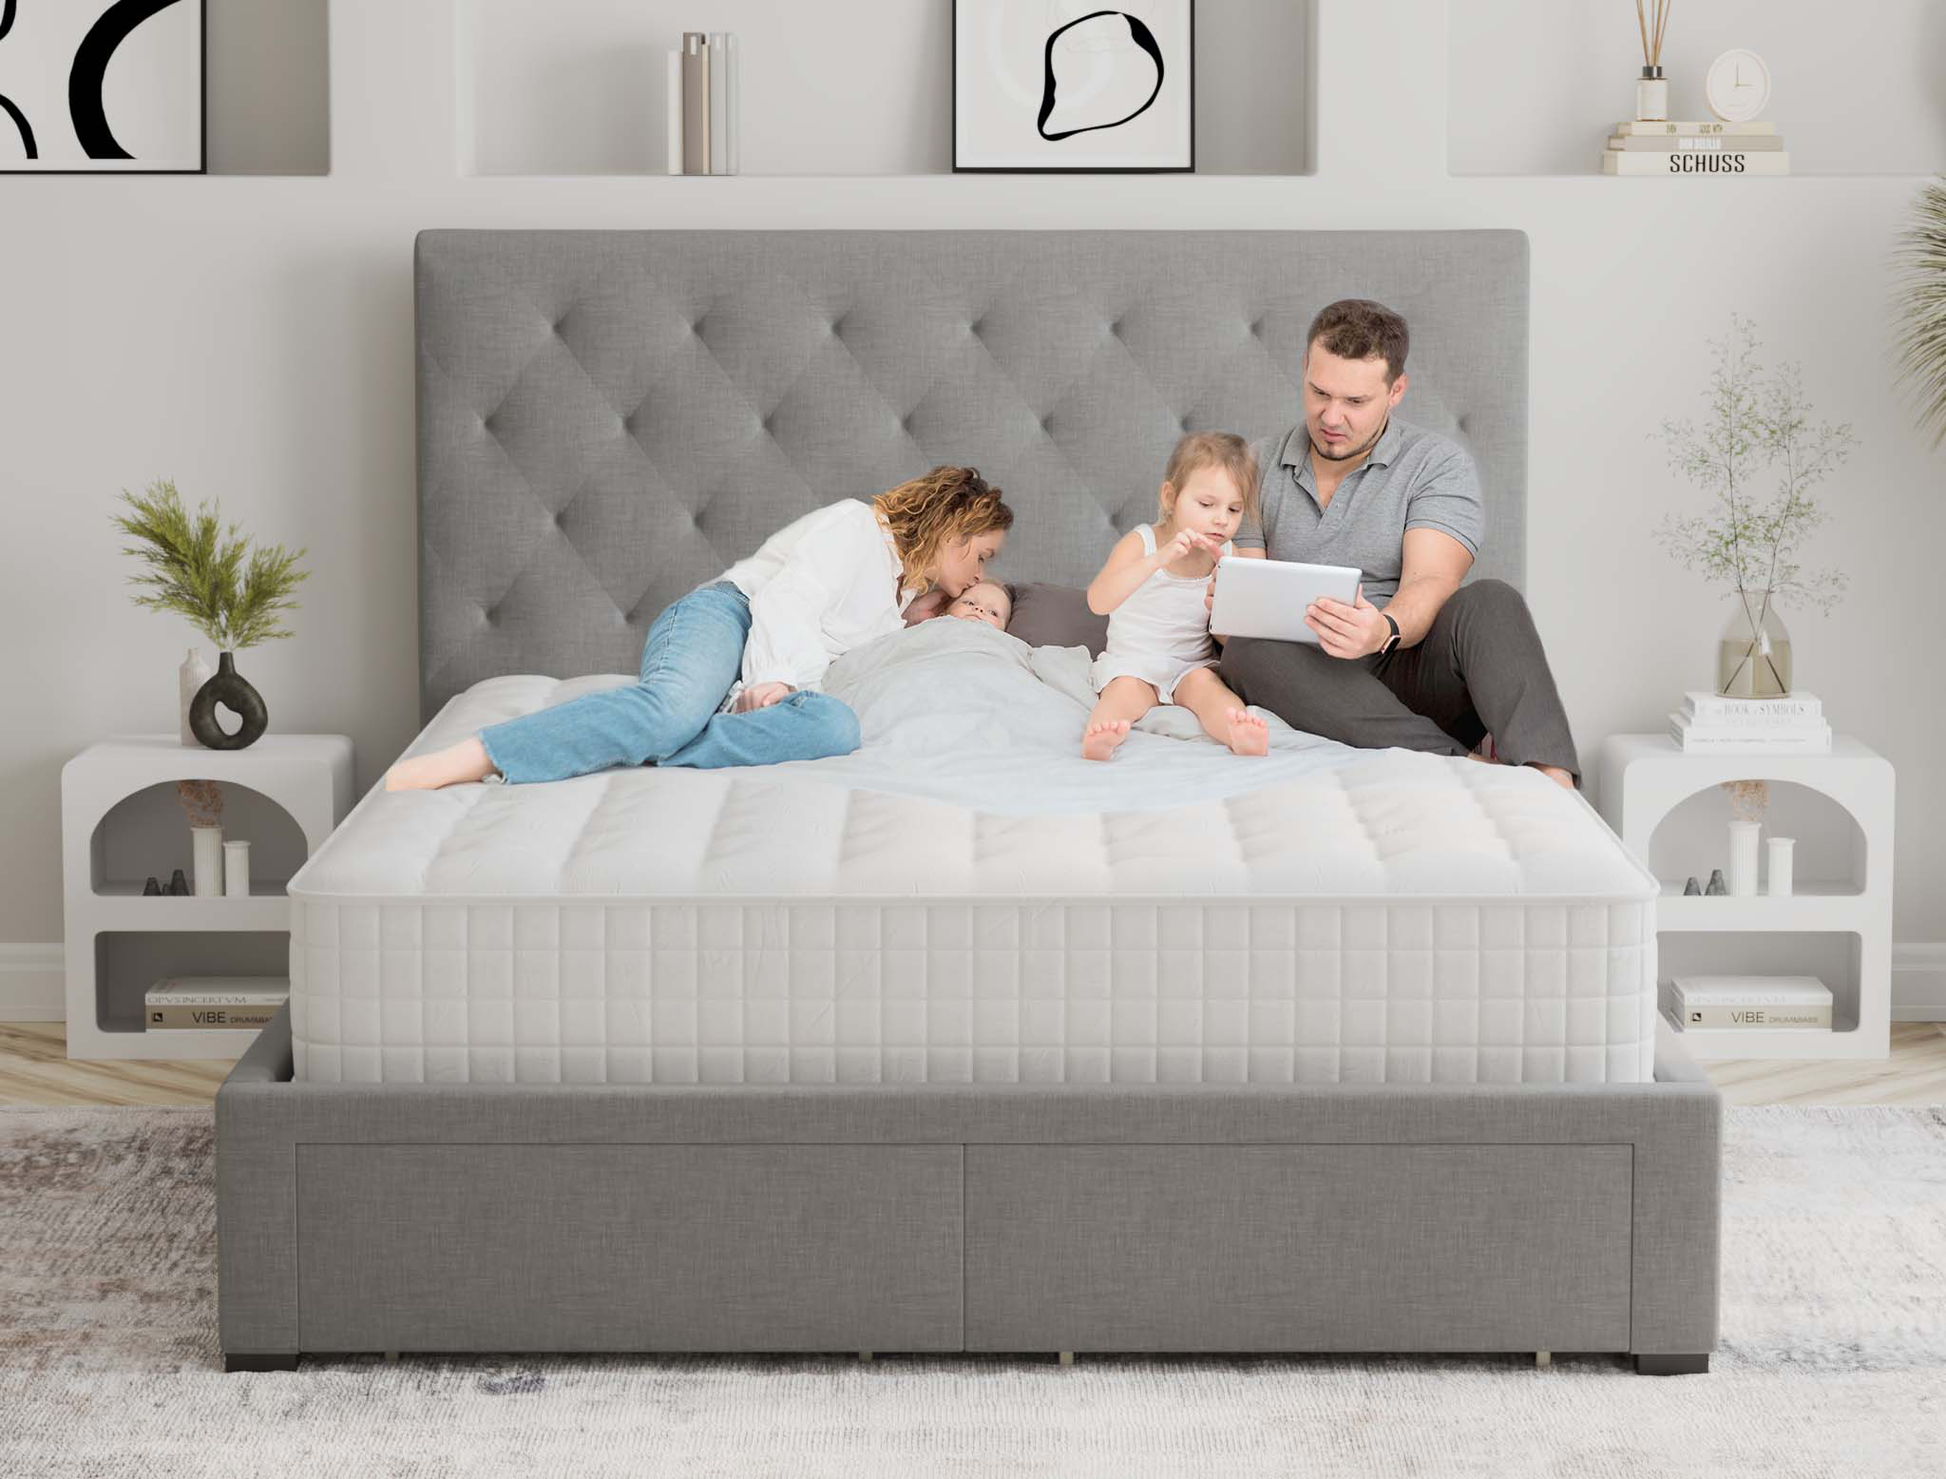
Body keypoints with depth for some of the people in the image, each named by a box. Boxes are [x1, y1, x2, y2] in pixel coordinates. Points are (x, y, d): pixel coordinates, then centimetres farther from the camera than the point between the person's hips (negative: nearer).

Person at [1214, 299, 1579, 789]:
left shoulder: (1439, 465, 4)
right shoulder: (1257, 468, 12)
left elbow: (1429, 585, -12)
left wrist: (1385, 631, -36)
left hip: (1409, 671, -1)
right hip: (1308, 684, 1)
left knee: (1490, 602, -29)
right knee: (1249, 651, -32)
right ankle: (1465, 764, -40)